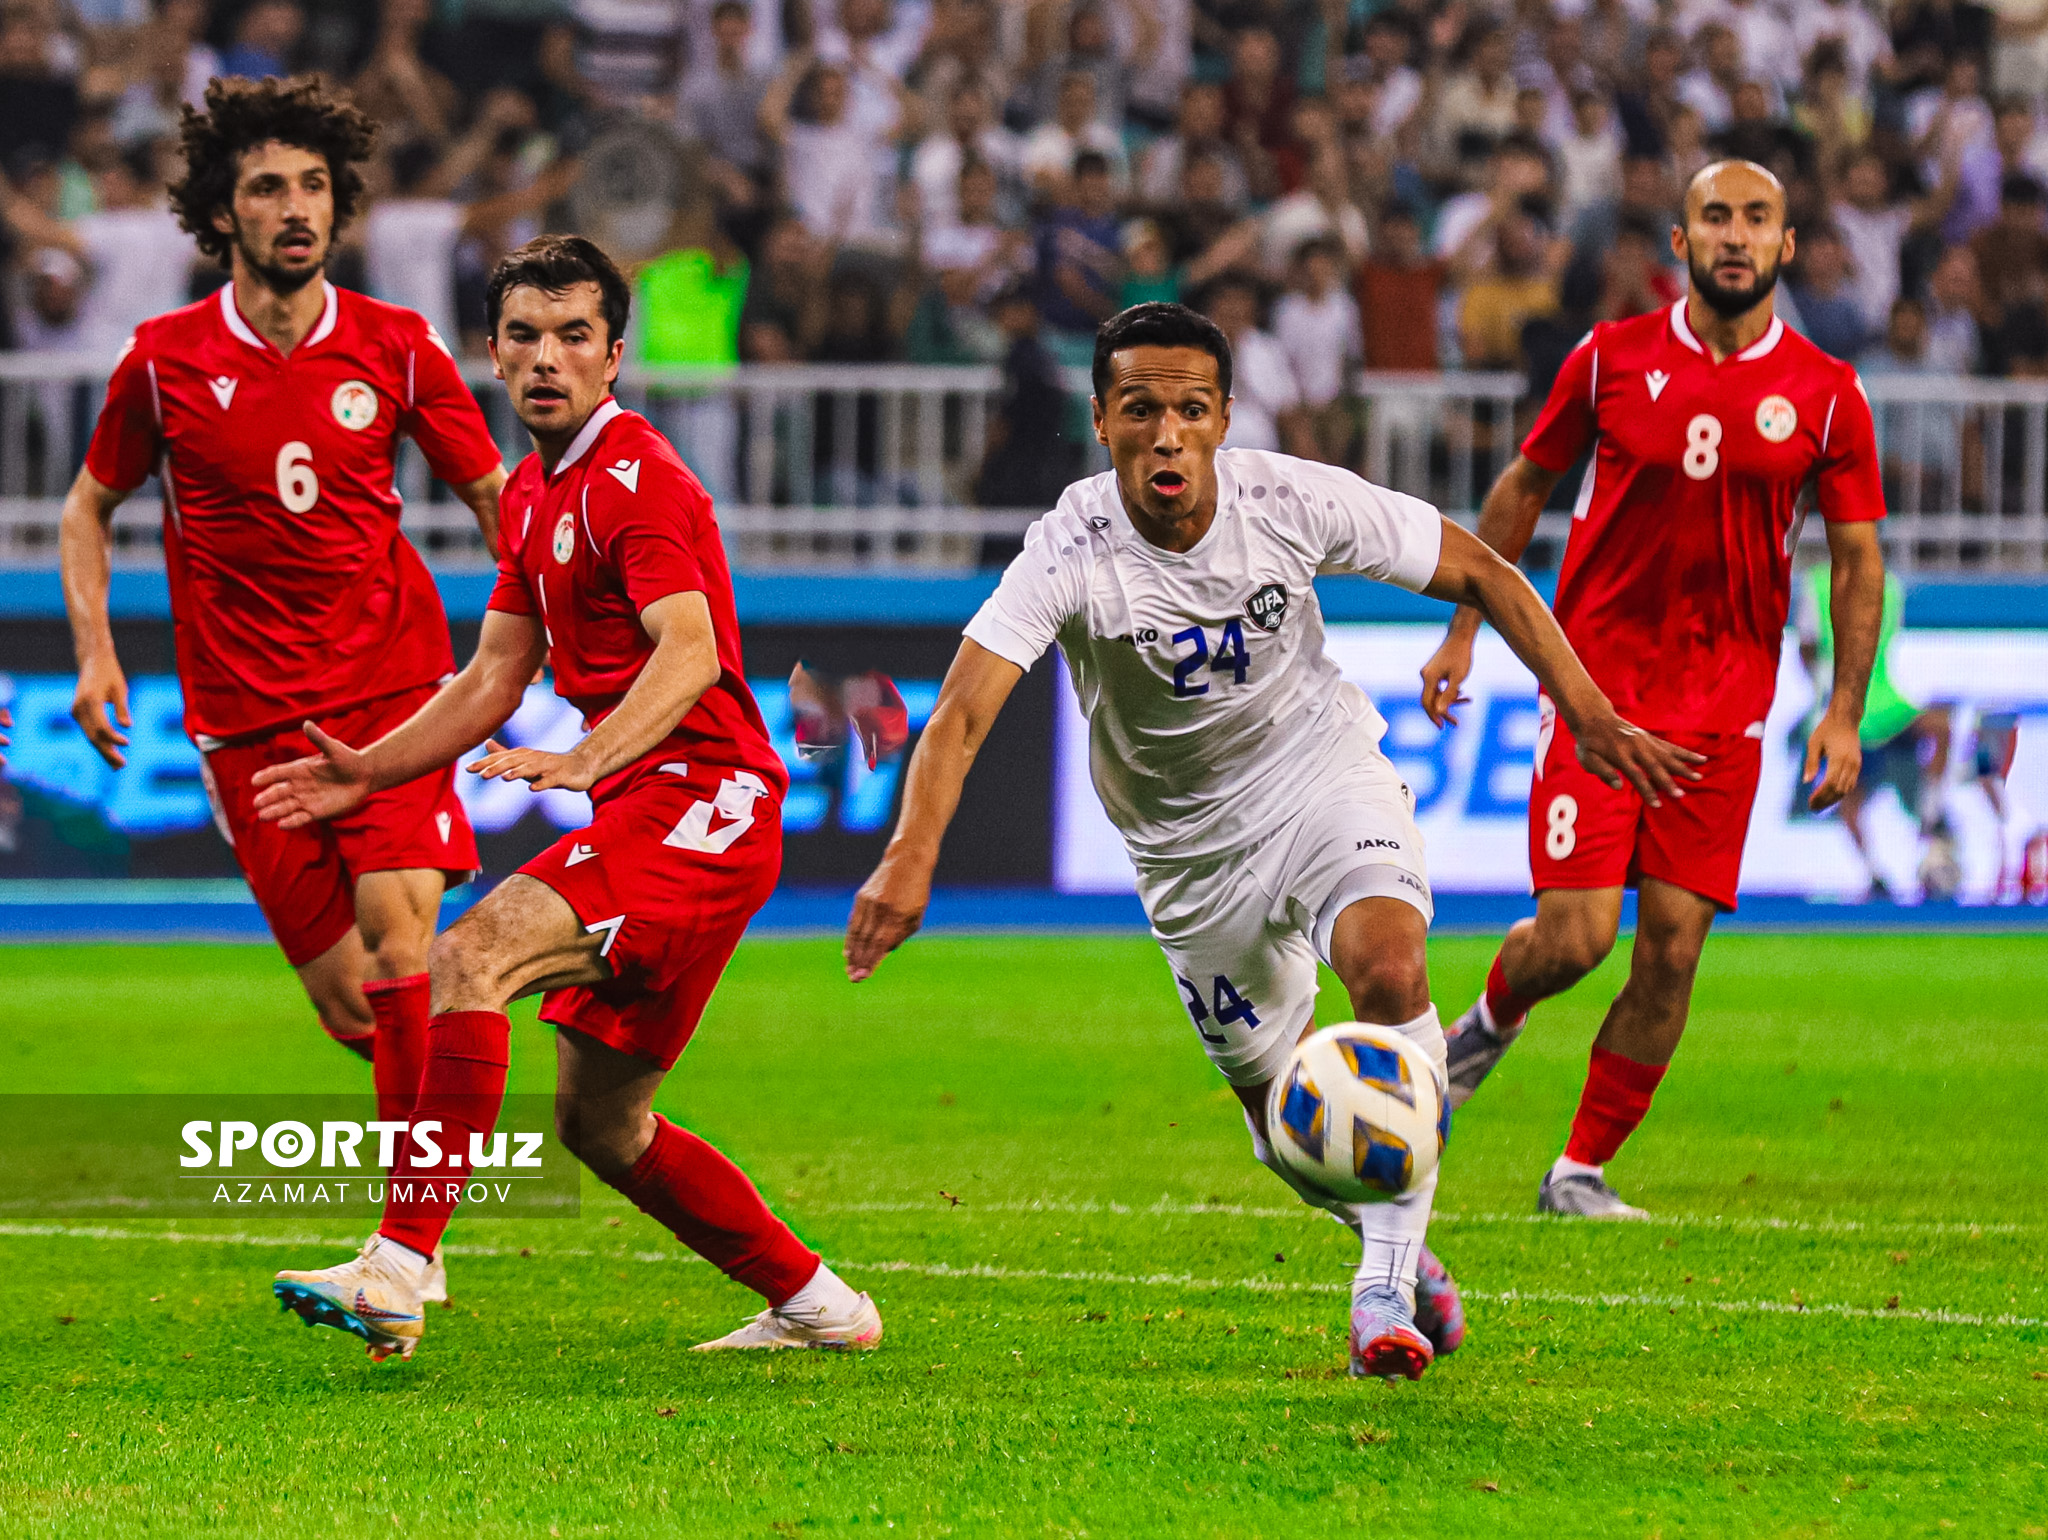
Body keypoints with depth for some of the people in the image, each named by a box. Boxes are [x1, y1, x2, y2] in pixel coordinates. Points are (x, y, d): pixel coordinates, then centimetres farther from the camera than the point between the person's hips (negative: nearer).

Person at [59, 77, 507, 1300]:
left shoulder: (397, 349, 2)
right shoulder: (165, 361, 2)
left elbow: (498, 497, 11)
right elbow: (90, 508, 16)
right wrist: (94, 651, 2)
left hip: (394, 690, -1)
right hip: (249, 716, 1)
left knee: (400, 943, -19)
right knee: (348, 1004, -4)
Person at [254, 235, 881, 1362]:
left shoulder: (635, 480, -12)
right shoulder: (533, 492, 18)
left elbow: (688, 654, -27)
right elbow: (494, 680, 23)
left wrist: (583, 760, -42)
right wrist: (365, 772, 15)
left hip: (697, 799, -10)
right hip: (643, 807, 10)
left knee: (469, 959, -26)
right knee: (597, 1122, 14)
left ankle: (398, 1269, -33)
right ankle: (814, 1304, 27)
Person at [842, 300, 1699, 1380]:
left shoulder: (1295, 501, -21)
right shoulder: (1070, 552, -26)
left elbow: (1478, 573, -7)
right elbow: (962, 713, -36)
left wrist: (1591, 717, -9)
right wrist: (910, 858, -53)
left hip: (1323, 772, -1)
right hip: (1188, 838, 1)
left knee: (1386, 965, -28)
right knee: (1277, 1098, 7)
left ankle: (1387, 1281, -21)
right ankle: (1395, 1247, 38)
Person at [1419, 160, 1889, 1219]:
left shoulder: (1826, 395, -1)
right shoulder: (1611, 359, -1)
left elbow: (1857, 557, 5)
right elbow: (1524, 487, 11)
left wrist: (1844, 712, -3)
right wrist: (1463, 631, 9)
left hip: (1725, 702, 1)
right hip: (1596, 681, -1)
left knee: (1672, 949, -2)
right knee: (1575, 933, -11)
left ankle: (1582, 1171, 11)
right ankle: (1491, 1018, 24)